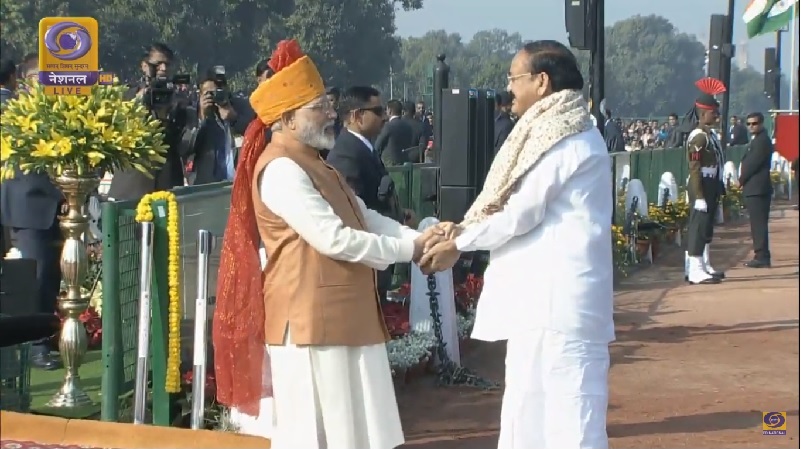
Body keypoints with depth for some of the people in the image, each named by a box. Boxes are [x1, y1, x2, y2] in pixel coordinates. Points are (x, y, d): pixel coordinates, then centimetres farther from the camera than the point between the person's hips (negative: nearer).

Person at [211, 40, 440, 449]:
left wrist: (419, 239, -2)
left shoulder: (311, 165, 18)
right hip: (310, 319, -10)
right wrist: (407, 251, -12)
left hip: (341, 316, 10)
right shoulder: (281, 169, -16)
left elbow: (365, 218, 15)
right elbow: (334, 238, -22)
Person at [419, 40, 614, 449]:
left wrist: (459, 242, -4)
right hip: (543, 294, 10)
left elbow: (523, 212, -16)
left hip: (557, 297, -10)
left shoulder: (561, 136, -14)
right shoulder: (560, 131, 16)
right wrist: (464, 228, 7)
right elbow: (528, 207, 18)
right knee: (533, 407, 14)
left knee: (566, 414, -6)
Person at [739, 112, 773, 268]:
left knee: (758, 224, -10)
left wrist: (741, 180, -5)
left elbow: (753, 164, -17)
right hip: (756, 189, 10)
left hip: (757, 189, -10)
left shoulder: (762, 140, -13)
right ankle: (761, 256, 14)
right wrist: (743, 180, 8)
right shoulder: (757, 140, 19)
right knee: (758, 224, 11)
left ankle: (762, 257, -11)